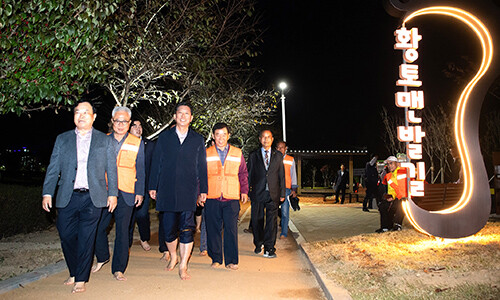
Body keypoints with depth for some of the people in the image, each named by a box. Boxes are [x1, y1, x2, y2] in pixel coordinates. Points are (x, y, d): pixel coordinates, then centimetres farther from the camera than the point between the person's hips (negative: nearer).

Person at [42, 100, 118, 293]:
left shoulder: (104, 140, 8)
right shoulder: (62, 139, 12)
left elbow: (111, 169, 6)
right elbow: (53, 168, 9)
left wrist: (112, 194, 0)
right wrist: (47, 193, 2)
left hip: (92, 198, -2)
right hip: (67, 198, 2)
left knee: (86, 239, 1)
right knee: (66, 236, 6)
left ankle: (81, 279, 13)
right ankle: (74, 272, 28)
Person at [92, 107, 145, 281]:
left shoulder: (137, 143, 5)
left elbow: (140, 170, 5)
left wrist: (140, 192, -1)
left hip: (126, 194, -2)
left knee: (122, 230, 2)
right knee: (98, 227, 5)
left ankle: (118, 269, 13)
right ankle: (102, 258, 31)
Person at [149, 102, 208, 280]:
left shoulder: (198, 140, 11)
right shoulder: (164, 138, 11)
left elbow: (202, 167, 11)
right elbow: (156, 163, 11)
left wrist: (203, 189, 7)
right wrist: (153, 186, 7)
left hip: (188, 191, -1)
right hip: (167, 191, 1)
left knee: (187, 229, -5)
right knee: (169, 228, 6)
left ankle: (183, 266, 3)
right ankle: (173, 257, 30)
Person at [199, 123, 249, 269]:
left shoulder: (237, 153, 10)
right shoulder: (206, 154, 8)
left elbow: (243, 174, 15)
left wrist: (244, 191, 7)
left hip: (231, 199, 0)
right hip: (211, 198, 1)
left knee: (231, 229, -3)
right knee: (213, 229, 5)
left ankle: (231, 260, 7)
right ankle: (216, 259, 18)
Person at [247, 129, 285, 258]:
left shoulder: (278, 156, 10)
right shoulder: (253, 156, 7)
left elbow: (281, 175, 10)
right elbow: (248, 175, 8)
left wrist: (282, 193, 6)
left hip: (273, 194, 0)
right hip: (257, 194, 0)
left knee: (272, 221, -2)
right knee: (257, 220, 7)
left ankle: (269, 248, 4)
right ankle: (258, 245, 25)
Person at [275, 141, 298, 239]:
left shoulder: (290, 160, 10)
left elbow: (293, 175, 11)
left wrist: (294, 189, 4)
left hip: (286, 188, -1)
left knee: (285, 212, -5)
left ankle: (284, 233, 1)